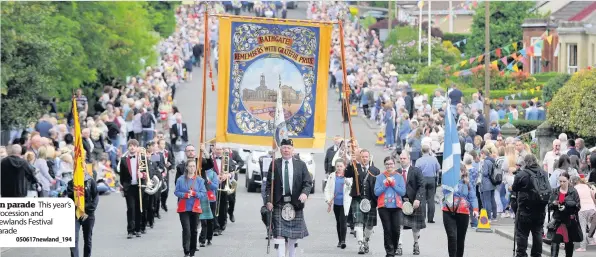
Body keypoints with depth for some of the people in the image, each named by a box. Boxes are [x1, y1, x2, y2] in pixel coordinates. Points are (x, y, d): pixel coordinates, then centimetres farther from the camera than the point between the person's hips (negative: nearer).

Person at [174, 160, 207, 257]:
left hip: (195, 208, 2)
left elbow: (204, 194, -1)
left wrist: (194, 193, -18)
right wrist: (185, 195, -16)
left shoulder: (200, 180, 1)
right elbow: (176, 192, 1)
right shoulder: (181, 179, 0)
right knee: (186, 230, -12)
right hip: (184, 208, -2)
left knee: (194, 231, 8)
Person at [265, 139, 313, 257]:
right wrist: (269, 200, -7)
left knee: (294, 235, 11)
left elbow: (308, 182, 1)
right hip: (279, 203, -1)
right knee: (279, 233, -10)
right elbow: (269, 184, 4)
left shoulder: (300, 164, 3)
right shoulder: (275, 164, 2)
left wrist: (305, 193, -19)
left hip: (295, 203, 1)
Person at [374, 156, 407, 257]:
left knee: (396, 230, -3)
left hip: (396, 207, 0)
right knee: (387, 230, -5)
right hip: (384, 207, 0)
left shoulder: (399, 177, 6)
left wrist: (393, 184, -10)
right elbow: (376, 192, 0)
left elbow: (403, 192, -1)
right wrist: (385, 185, -10)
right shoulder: (380, 177, 6)